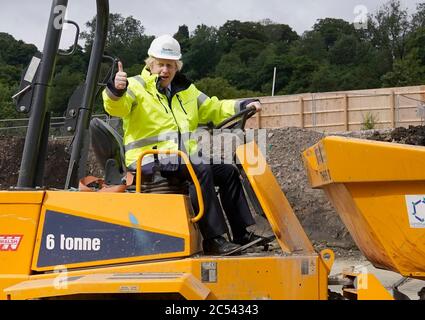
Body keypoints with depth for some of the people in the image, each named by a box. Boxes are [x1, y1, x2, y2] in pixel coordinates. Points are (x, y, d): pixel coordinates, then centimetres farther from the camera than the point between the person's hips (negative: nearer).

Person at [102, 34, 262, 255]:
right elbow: (117, 107, -22)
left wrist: (244, 105, 14)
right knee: (201, 170, -30)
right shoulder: (136, 86, -1)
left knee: (228, 172, 1)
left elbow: (213, 109, 27)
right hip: (149, 159, -8)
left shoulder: (185, 90, 19)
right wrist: (116, 90, -45)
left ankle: (242, 234, 8)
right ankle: (213, 239, -30)